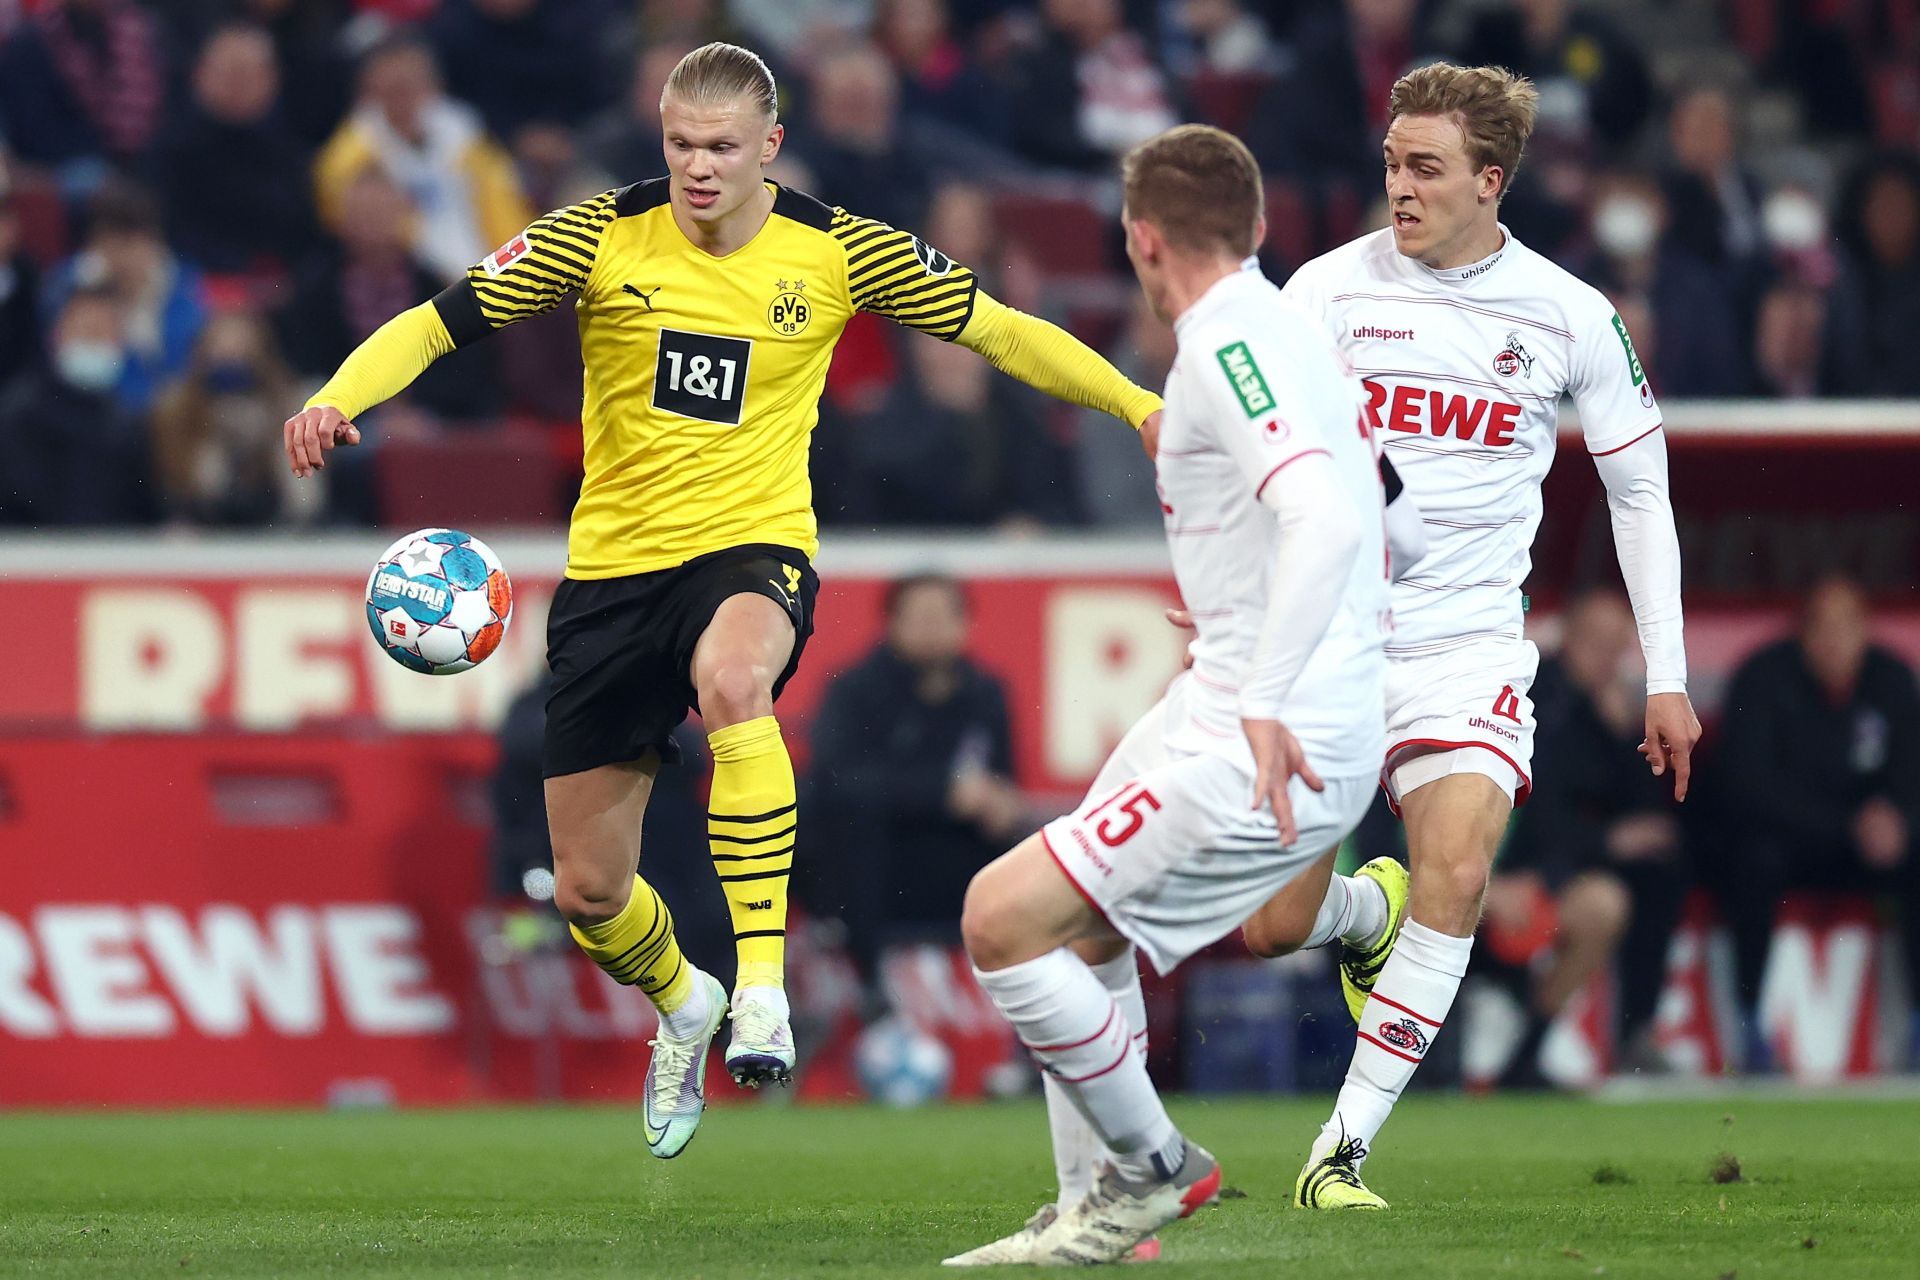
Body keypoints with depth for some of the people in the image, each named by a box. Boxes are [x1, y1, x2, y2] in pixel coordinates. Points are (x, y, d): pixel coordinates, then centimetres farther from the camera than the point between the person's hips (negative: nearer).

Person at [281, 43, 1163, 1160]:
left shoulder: (840, 252, -4)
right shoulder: (601, 238, -6)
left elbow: (1002, 333, 4)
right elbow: (435, 325, -6)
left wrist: (1144, 406, -3)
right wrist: (336, 401, -24)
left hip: (754, 549, -2)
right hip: (613, 564, 2)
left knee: (730, 676, -41)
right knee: (587, 891, 6)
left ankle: (762, 989, -36)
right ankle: (681, 1005, 43)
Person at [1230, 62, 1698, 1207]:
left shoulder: (1571, 317, -1)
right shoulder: (1331, 288, -3)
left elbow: (1641, 488, 10)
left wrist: (1667, 678, 6)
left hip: (1470, 645, 0)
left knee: (1456, 876, -22)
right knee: (1272, 927, -4)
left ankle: (1343, 1149, -13)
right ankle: (1371, 909, 33)